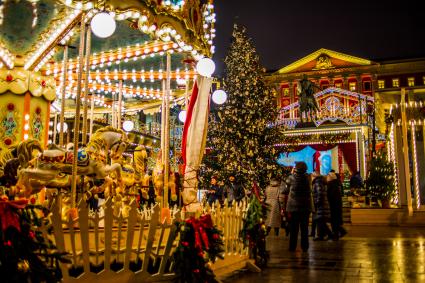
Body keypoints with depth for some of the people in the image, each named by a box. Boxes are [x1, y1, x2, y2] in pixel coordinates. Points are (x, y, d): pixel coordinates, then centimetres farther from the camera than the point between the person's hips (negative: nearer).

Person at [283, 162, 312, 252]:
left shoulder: (291, 178, -9)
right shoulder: (307, 178, -4)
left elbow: (286, 190, 4)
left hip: (294, 206, -1)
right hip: (306, 206, 1)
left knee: (293, 228, 7)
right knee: (304, 228, 8)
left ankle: (292, 247, 9)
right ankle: (304, 247, 10)